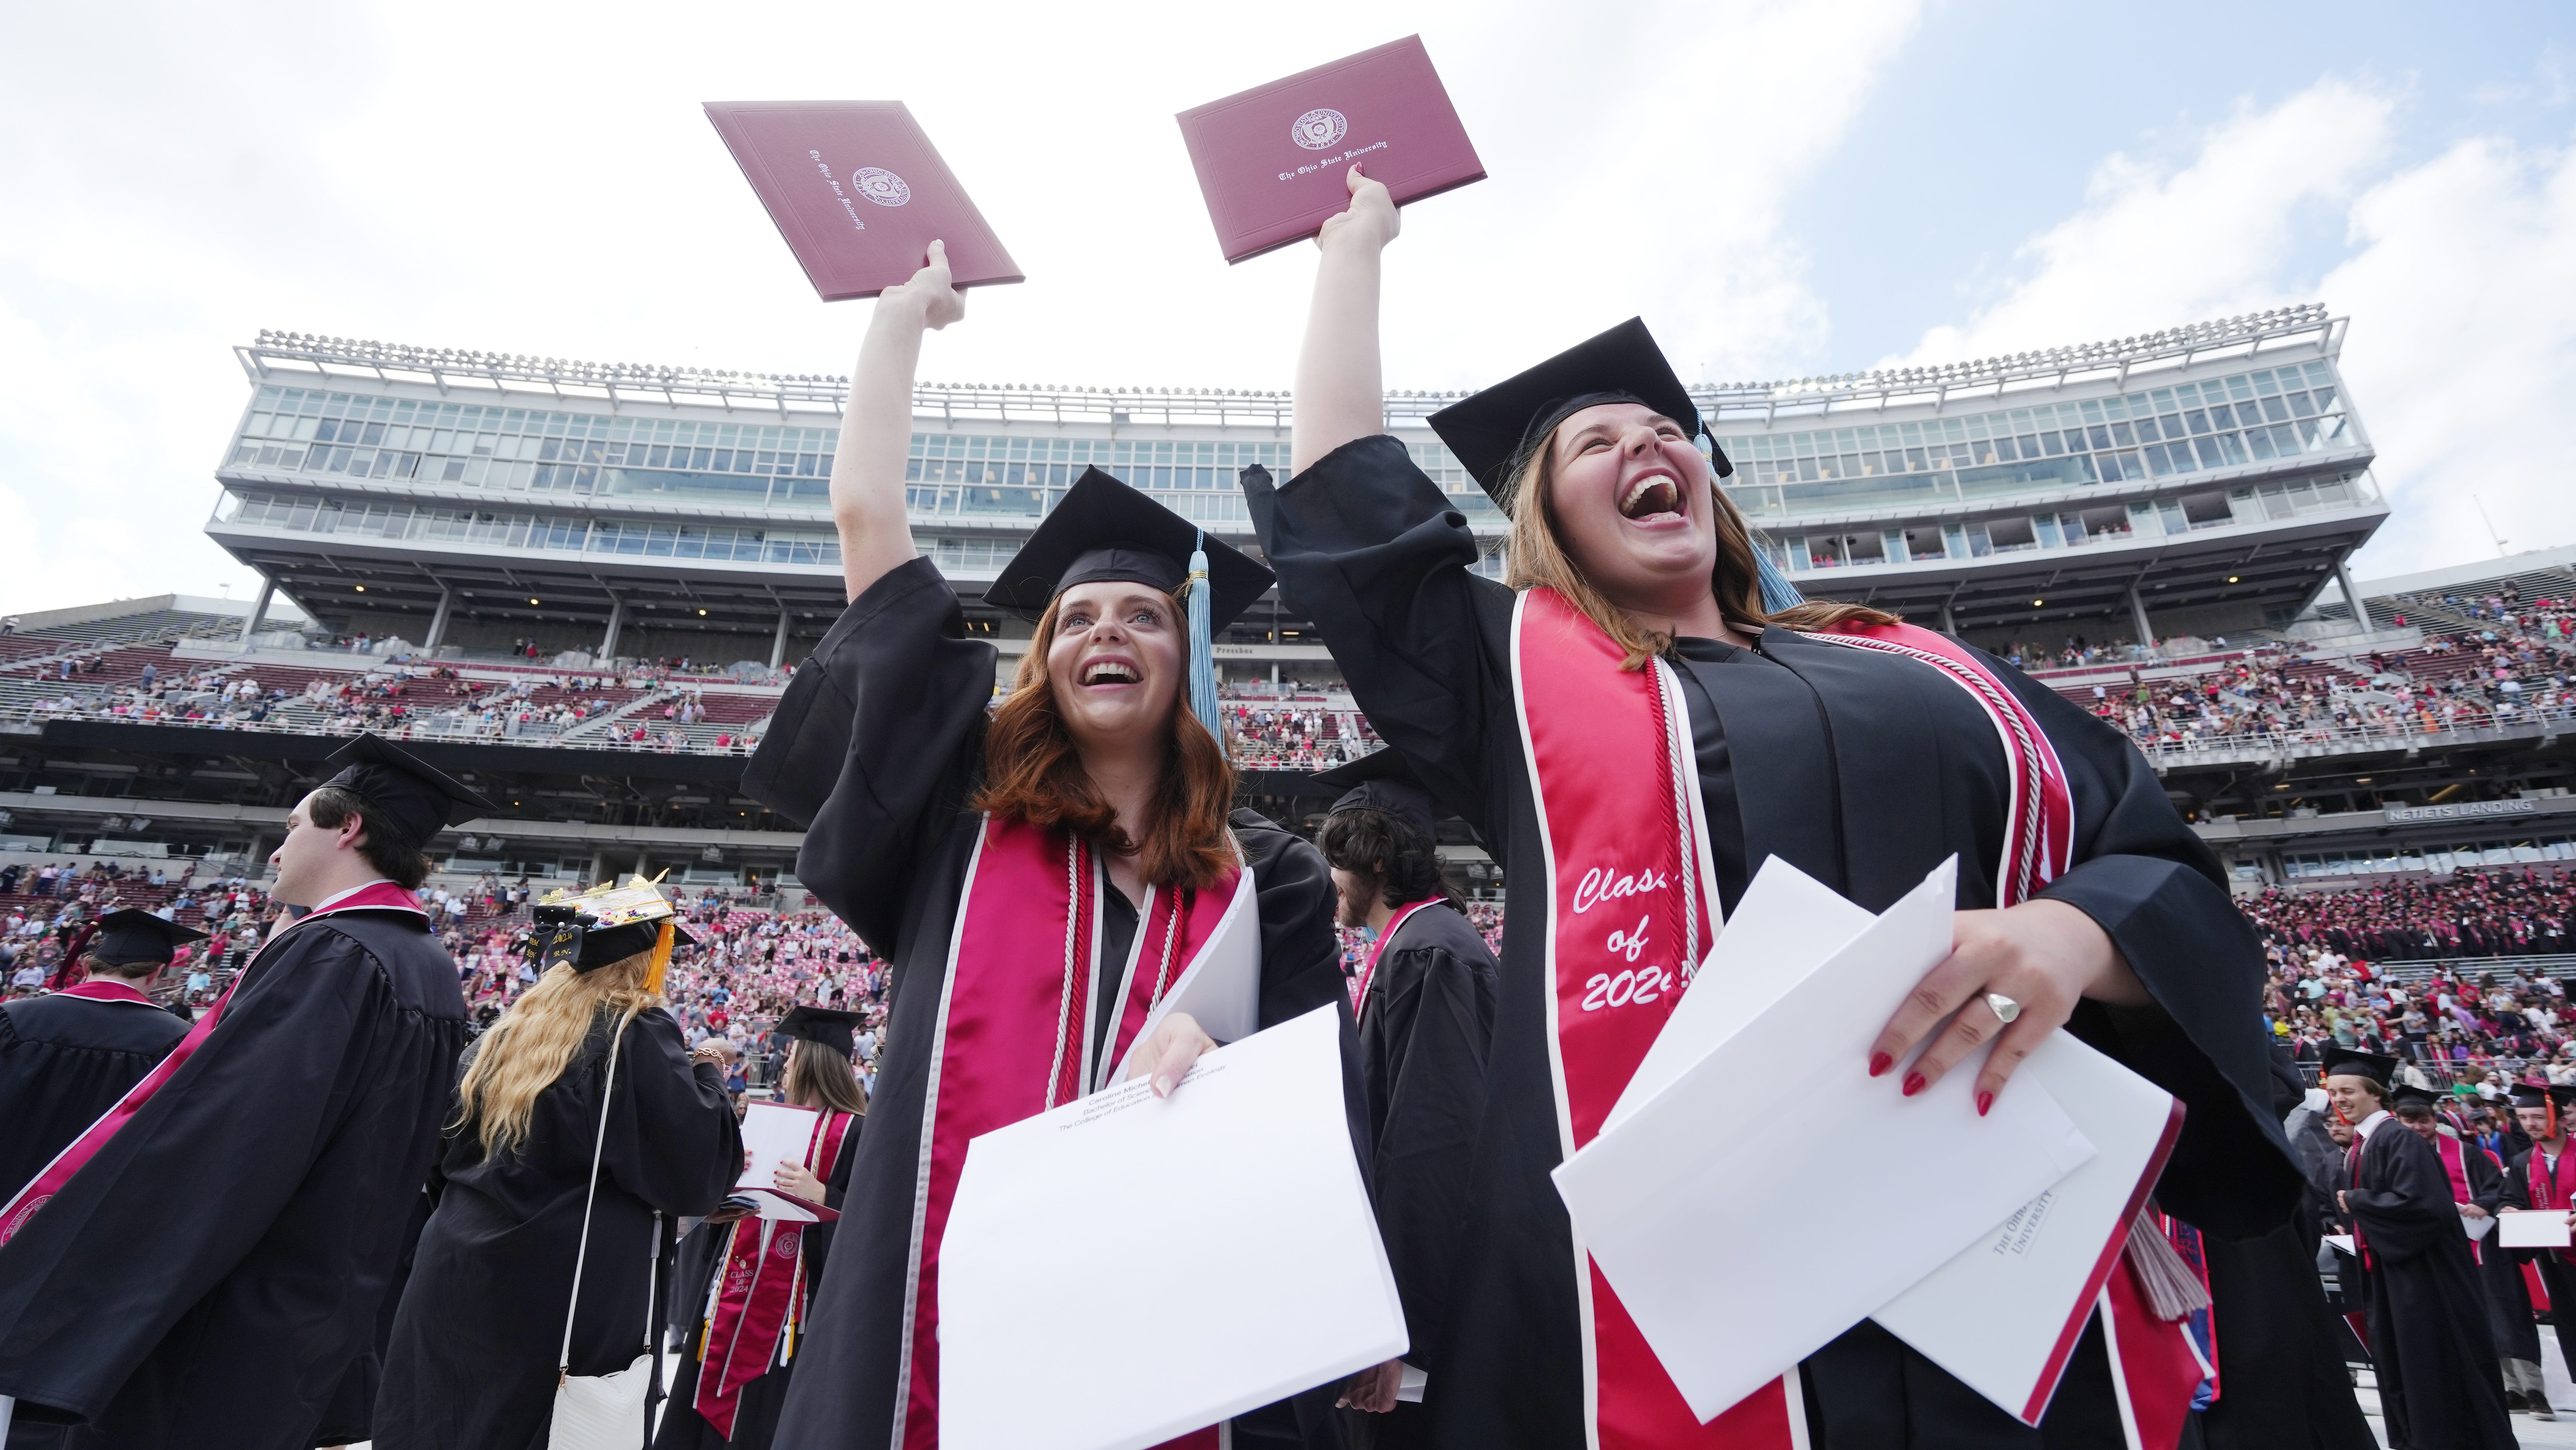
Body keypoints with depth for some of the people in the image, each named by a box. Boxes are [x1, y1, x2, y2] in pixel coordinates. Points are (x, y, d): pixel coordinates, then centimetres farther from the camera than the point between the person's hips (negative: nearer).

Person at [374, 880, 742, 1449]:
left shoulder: (507, 1034, 8)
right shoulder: (639, 1034, -13)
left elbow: (444, 1162, 18)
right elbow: (699, 1170, -16)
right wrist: (705, 1077, -1)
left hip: (460, 1283, 7)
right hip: (568, 1305, -6)